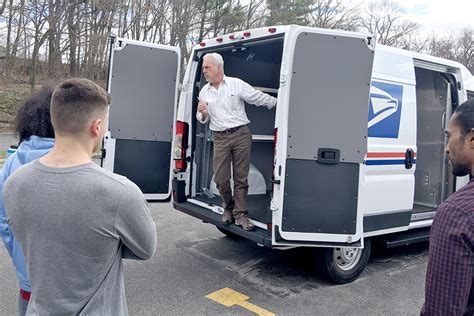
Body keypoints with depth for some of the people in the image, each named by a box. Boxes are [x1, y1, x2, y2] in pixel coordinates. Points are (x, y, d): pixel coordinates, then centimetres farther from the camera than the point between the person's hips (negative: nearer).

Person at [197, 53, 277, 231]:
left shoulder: (236, 84, 1)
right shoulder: (204, 92, 12)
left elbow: (260, 98, 5)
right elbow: (202, 119, 17)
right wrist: (203, 113, -6)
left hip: (241, 134, -2)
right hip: (220, 138, 3)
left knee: (241, 177, 0)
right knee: (220, 178, -2)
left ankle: (240, 214, 10)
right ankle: (228, 207, 24)